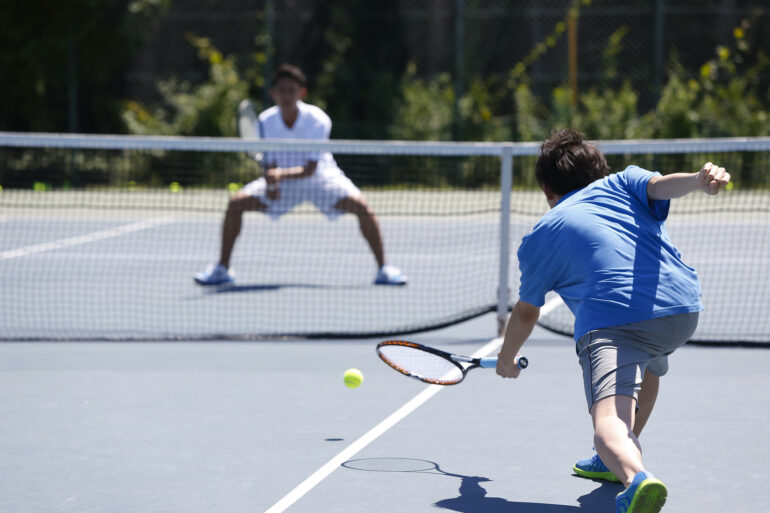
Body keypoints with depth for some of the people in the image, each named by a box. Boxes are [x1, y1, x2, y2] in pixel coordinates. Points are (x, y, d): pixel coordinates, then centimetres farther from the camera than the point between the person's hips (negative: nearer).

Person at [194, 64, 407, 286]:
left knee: (360, 205, -26)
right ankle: (222, 269, -3)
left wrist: (281, 174, -48)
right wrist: (271, 185, -35)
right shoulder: (266, 121, -18)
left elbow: (310, 169, -30)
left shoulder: (318, 120, -26)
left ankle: (383, 269, -13)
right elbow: (270, 165, -13)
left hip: (319, 175, -2)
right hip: (281, 179, 2)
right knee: (237, 202, -17)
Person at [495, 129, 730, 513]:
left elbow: (526, 312, 29)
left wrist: (506, 360, 47)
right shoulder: (623, 183, 25)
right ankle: (621, 459, 46)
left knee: (610, 418, -23)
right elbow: (662, 185, 2)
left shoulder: (539, 238, 21)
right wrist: (700, 180, -20)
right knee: (646, 363, 39)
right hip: (683, 309, 5)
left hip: (612, 319, -5)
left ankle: (636, 478, -55)